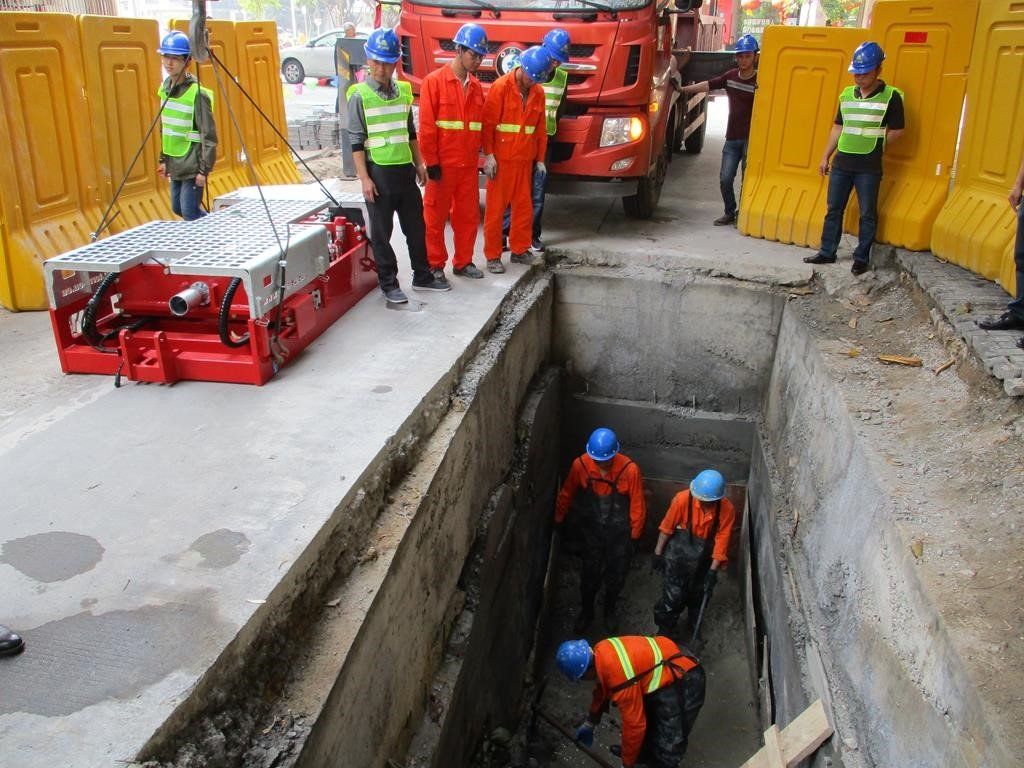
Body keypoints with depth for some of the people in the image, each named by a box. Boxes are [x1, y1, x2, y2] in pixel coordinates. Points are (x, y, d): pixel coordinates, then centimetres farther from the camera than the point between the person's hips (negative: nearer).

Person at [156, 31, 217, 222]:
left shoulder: (197, 94, -17)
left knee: (190, 213, -7)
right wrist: (164, 160, 16)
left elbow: (209, 136, -17)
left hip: (192, 166, -8)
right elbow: (164, 129, 15)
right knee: (178, 208, 16)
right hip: (175, 165, 8)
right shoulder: (165, 88, 6)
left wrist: (204, 169, -18)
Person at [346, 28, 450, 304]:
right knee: (381, 232, 4)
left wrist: (419, 163, 15)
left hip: (405, 170, 5)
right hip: (378, 172, -5)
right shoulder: (359, 96, -7)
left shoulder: (403, 91, 8)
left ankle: (422, 276, 27)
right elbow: (357, 141, -8)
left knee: (415, 227, 13)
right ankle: (389, 284, 15)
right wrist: (364, 178, -13)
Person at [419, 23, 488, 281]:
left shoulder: (476, 86, 10)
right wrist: (431, 162, -13)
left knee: (468, 215, 11)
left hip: (468, 165, 6)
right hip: (442, 165, -5)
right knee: (435, 217, 5)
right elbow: (426, 127, -11)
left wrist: (476, 154, 11)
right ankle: (435, 265, 16)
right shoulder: (434, 81, -8)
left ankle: (463, 262, 25)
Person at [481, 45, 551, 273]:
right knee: (496, 207, 0)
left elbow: (540, 128, 13)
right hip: (501, 159, -5)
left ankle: (519, 250, 23)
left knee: (524, 206, 10)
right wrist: (488, 155, -14)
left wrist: (540, 158, 12)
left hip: (525, 160, 5)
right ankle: (492, 256, 6)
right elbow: (487, 123, -10)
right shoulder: (501, 87, -8)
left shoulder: (538, 92, 8)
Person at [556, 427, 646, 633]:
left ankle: (610, 610, 45)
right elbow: (566, 494, -3)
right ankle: (586, 611, 41)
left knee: (615, 576, 18)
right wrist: (558, 521, 7)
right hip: (592, 531, 1)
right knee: (589, 574, 15)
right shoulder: (580, 464, -20)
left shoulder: (630, 469, -26)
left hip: (619, 533, -1)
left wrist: (635, 535, -6)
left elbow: (637, 505, -13)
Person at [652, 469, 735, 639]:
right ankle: (664, 632, 24)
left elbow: (722, 540, -16)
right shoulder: (683, 499, -25)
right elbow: (667, 527, -13)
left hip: (703, 560, 2)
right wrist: (658, 553, -5)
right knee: (673, 597, 0)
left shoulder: (727, 509, -22)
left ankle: (693, 628, 49)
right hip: (678, 555, -2)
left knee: (698, 596, 21)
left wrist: (713, 570, -15)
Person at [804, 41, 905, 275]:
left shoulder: (890, 96, -7)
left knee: (867, 214, 4)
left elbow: (897, 131, -3)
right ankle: (827, 252, 21)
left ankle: (861, 258, 12)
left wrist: (874, 146, 1)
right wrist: (826, 156, 13)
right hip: (841, 163, 5)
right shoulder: (847, 94, 8)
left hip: (869, 166, -5)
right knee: (834, 209, 11)